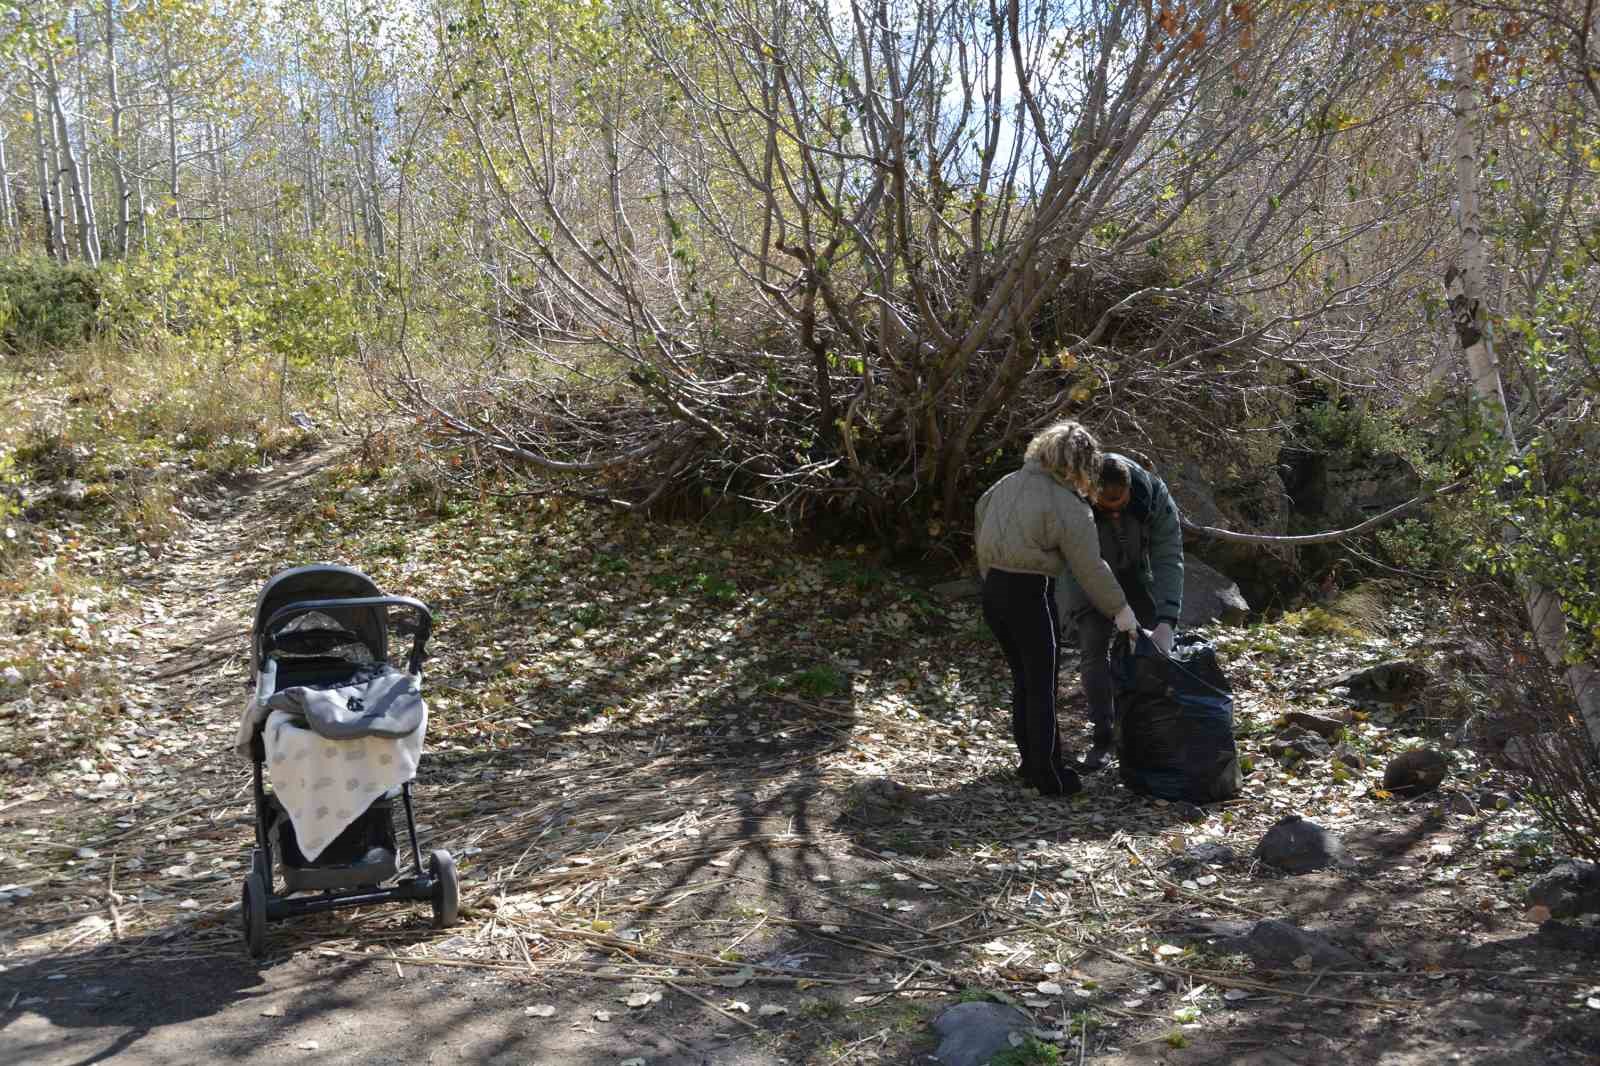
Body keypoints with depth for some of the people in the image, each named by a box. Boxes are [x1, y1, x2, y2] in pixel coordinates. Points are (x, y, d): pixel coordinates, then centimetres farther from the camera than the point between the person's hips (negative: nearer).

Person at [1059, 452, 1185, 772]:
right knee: (1093, 646, -12)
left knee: (1159, 646, -4)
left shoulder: (1155, 494, -31)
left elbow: (1169, 559, -32)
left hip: (1137, 572, 2)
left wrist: (1166, 622, -42)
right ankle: (1102, 739, -4)